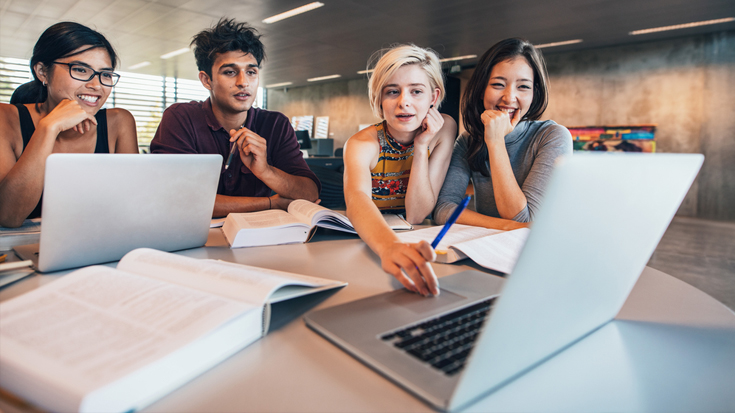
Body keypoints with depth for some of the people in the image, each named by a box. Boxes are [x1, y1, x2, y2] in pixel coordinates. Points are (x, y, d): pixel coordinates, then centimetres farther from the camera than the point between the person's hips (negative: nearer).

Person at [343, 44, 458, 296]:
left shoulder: (443, 130, -10)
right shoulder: (361, 144, -17)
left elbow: (416, 215, -13)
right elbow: (358, 201, -40)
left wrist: (421, 147, -22)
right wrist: (389, 246, -59)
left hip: (413, 242, 2)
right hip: (367, 243, -1)